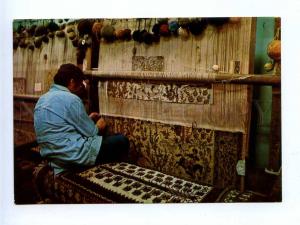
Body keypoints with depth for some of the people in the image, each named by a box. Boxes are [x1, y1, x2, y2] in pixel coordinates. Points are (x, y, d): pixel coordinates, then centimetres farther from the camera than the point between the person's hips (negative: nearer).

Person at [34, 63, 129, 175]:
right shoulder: (70, 99, -16)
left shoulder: (43, 99, 12)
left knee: (102, 138, 28)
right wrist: (99, 127, 10)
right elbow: (91, 132, -11)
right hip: (74, 155, -10)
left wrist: (88, 119, 22)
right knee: (121, 141, 3)